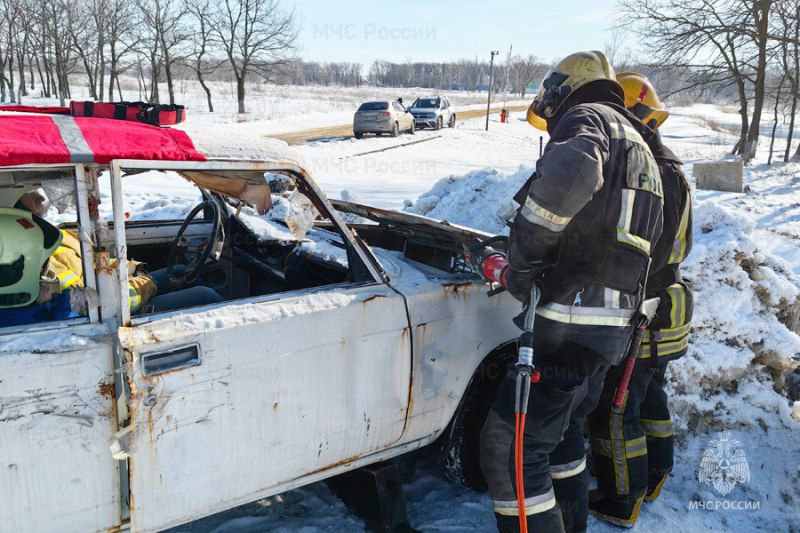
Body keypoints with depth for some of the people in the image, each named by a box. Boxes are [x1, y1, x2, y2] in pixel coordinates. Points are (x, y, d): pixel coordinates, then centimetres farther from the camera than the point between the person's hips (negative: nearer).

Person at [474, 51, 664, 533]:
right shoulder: (639, 149, 26)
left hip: (573, 323, -10)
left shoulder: (585, 117, -5)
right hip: (616, 325, 11)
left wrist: (522, 258, -22)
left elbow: (572, 173, -31)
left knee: (509, 444, -6)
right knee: (563, 424, 27)